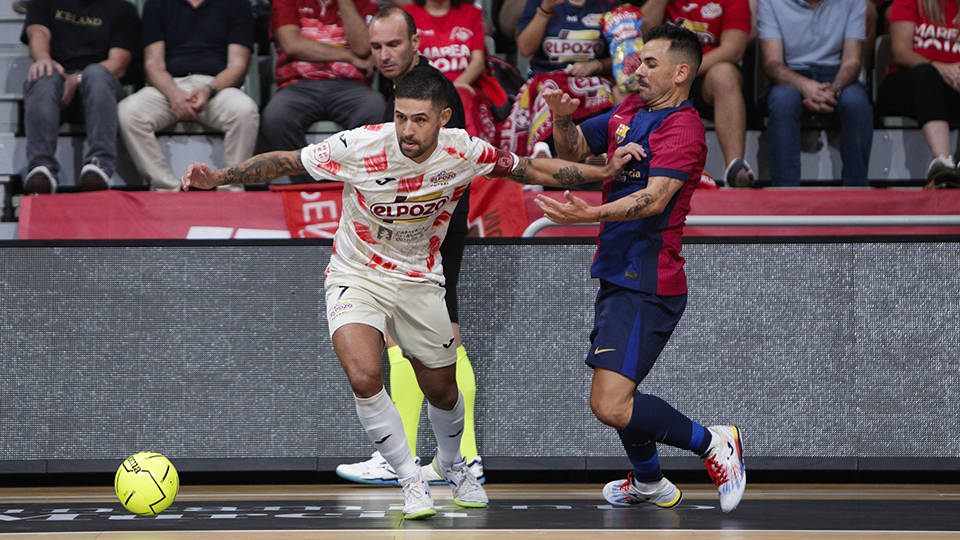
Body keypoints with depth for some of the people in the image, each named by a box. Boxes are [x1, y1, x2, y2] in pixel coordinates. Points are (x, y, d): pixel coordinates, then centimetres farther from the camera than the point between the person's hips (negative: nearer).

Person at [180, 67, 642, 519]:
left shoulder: (463, 153, -16)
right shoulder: (358, 147, -24)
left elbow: (531, 169, -1)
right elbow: (285, 162, -12)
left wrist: (604, 171, -7)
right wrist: (218, 177, -22)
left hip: (420, 282, 3)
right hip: (356, 278, -3)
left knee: (442, 391, 12)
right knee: (364, 377, -26)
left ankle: (451, 462, 47)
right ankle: (411, 481, -6)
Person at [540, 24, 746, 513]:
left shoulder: (682, 127, -15)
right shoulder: (630, 111, 12)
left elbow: (655, 198, -29)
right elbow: (575, 152, 20)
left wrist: (592, 213, -43)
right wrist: (563, 121, -3)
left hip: (646, 284, -9)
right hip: (619, 274, 9)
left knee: (610, 406, -18)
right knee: (615, 392, 24)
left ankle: (713, 444, -1)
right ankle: (649, 484, 44)